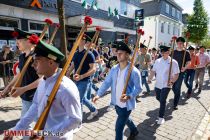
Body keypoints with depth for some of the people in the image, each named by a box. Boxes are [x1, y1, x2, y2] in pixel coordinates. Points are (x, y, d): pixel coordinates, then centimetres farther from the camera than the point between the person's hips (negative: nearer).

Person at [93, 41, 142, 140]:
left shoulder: (134, 71, -18)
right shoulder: (114, 69, -2)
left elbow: (139, 88, -15)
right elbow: (107, 82, -4)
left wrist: (129, 96, -31)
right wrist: (98, 94, -16)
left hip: (127, 104, -6)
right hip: (117, 103, 7)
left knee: (119, 127, -1)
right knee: (125, 119, 30)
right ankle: (134, 131, 61)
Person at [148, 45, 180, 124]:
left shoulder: (173, 62, -9)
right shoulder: (157, 61, 3)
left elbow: (176, 74, -8)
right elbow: (153, 71, 6)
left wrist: (172, 82, -22)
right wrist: (150, 79, -7)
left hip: (166, 85, -5)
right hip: (158, 84, 5)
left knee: (162, 100, -8)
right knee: (158, 98, 20)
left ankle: (161, 117, 8)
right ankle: (163, 105, 53)